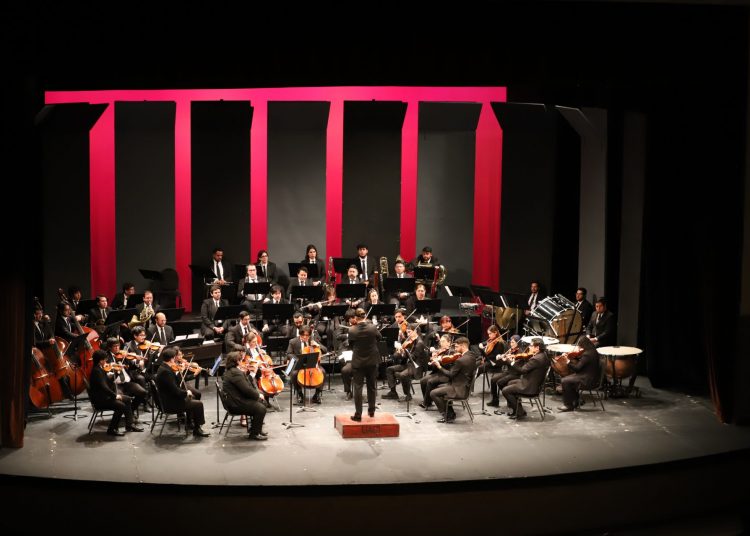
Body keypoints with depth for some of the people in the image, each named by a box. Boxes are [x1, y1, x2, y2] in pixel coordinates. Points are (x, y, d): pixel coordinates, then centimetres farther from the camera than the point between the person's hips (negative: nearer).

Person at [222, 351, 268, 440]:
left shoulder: (229, 370, 14)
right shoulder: (235, 373, -22)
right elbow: (247, 389, -23)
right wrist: (258, 395, -8)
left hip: (235, 400, 12)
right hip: (236, 404, -12)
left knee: (260, 402, 18)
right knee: (261, 408, -19)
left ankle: (256, 429, 25)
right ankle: (254, 434, -8)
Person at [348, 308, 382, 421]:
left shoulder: (352, 330, -16)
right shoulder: (372, 328, -13)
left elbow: (350, 344, -1)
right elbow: (379, 338, 6)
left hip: (358, 362, -2)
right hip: (372, 361, 2)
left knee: (358, 387, 3)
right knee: (371, 386, 16)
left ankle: (358, 414, 1)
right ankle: (371, 411, 26)